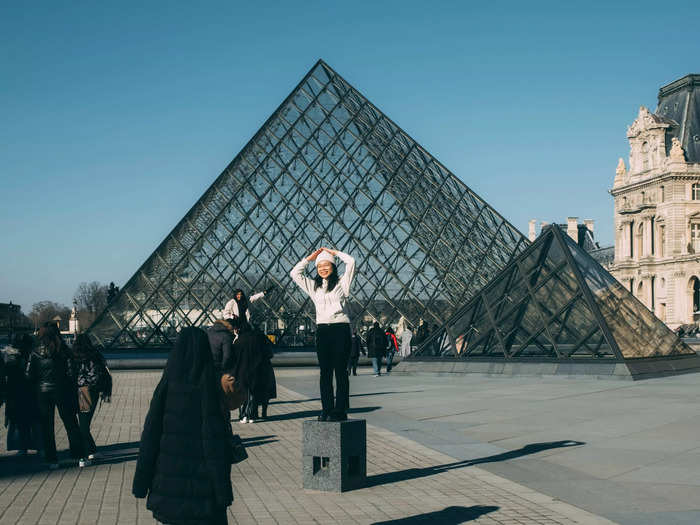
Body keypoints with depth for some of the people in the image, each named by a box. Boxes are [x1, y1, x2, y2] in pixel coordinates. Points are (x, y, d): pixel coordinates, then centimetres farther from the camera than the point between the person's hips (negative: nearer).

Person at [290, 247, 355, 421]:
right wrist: (310, 258, 16)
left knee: (340, 371, -4)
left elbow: (351, 262, -4)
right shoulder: (314, 286, 17)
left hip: (341, 329, -4)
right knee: (325, 372, 5)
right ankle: (327, 409, 8)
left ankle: (340, 410, -3)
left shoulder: (341, 283, 6)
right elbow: (294, 273, 17)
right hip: (322, 330, 4)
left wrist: (334, 252, 8)